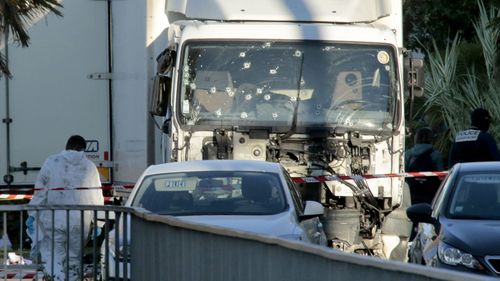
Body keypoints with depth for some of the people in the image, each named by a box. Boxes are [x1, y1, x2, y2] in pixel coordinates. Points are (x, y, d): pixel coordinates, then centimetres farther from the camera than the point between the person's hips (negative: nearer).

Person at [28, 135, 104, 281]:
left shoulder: (51, 162, -2)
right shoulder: (89, 167, 3)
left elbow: (40, 192, -4)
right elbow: (97, 197, 6)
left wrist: (32, 215, 2)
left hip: (53, 221, -2)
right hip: (80, 223, 2)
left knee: (53, 255, 3)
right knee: (74, 258, 14)